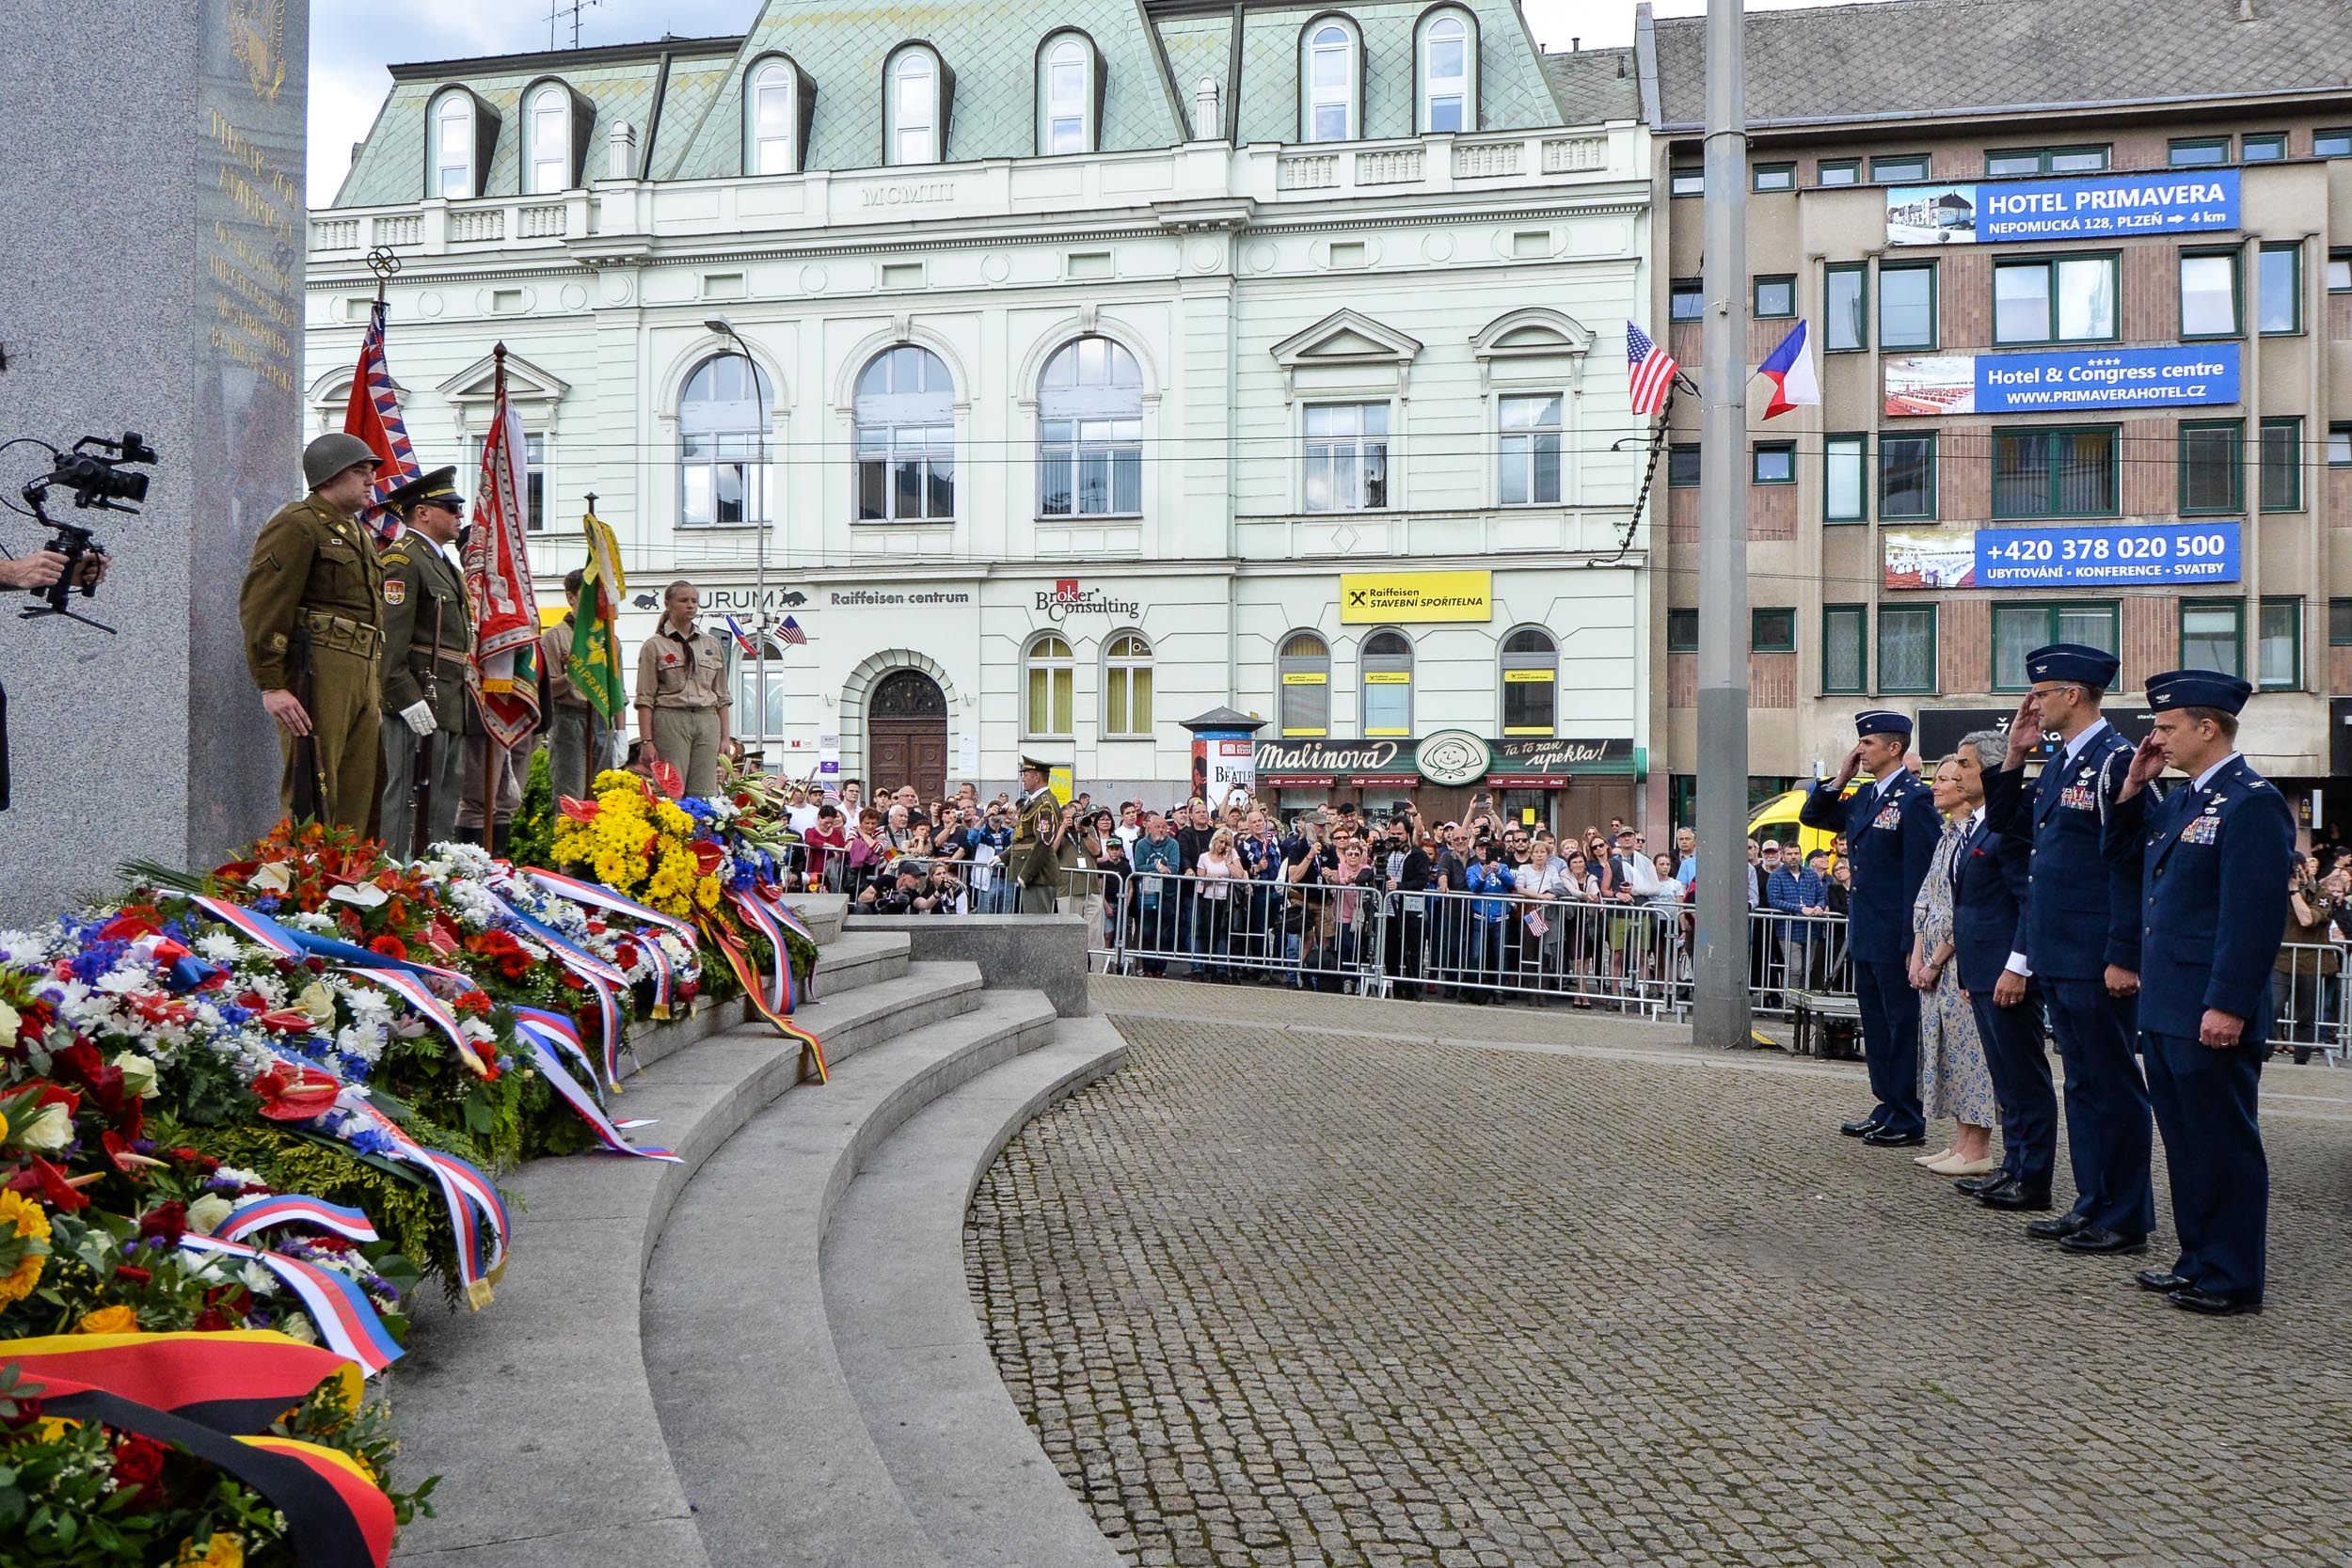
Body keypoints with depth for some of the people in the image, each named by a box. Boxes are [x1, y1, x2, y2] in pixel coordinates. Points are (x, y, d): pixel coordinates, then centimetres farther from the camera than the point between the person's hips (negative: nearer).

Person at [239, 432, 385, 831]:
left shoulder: (358, 535, 23)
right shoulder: (296, 525, -5)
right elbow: (260, 608, -12)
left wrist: (376, 694, 25)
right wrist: (271, 686, -18)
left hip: (361, 679, 9)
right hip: (317, 676, -9)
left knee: (361, 805, 8)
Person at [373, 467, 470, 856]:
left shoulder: (445, 561, 22)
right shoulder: (402, 559, -9)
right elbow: (391, 638, -17)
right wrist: (409, 700, -22)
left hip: (450, 704, 10)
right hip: (419, 702, -10)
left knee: (446, 797, 12)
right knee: (408, 797, -8)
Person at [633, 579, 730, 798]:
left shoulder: (712, 644, 15)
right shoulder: (654, 646, 3)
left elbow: (722, 697, 16)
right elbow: (645, 698, -1)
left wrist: (724, 737, 9)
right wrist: (647, 741, -9)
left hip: (707, 722, 4)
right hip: (670, 721, -4)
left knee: (706, 794, -1)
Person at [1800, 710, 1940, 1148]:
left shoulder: (1915, 798, -14)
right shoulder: (1864, 796, 12)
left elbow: (1920, 875, -17)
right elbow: (1811, 817, 22)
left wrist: (1913, 944, -19)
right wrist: (1840, 779, 6)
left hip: (1895, 939, -9)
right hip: (1866, 935, 9)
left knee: (1903, 1026, 1)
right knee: (1876, 1026, 15)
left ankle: (1908, 1122, 9)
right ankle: (1887, 1108, 25)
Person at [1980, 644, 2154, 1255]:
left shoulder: (2115, 759, -14)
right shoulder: (2058, 763, 13)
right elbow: (2003, 822, 21)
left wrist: (2124, 957, -21)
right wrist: (2015, 753, 9)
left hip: (2096, 962, -9)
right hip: (2058, 956, 9)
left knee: (2113, 1087, 1)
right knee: (2082, 1082, 16)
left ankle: (2126, 1219, 10)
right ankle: (2093, 1204, 25)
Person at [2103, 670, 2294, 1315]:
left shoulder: (2252, 802, -14)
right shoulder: (2181, 800, 15)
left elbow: (2255, 915, -20)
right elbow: (2122, 856, 25)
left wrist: (2227, 1007, -22)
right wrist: (2132, 789, 12)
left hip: (2211, 1015, -9)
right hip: (2166, 1010, 9)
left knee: (2225, 1143, 1)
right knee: (2185, 1139, 16)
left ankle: (2234, 1279, 10)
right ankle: (2199, 1259, 27)